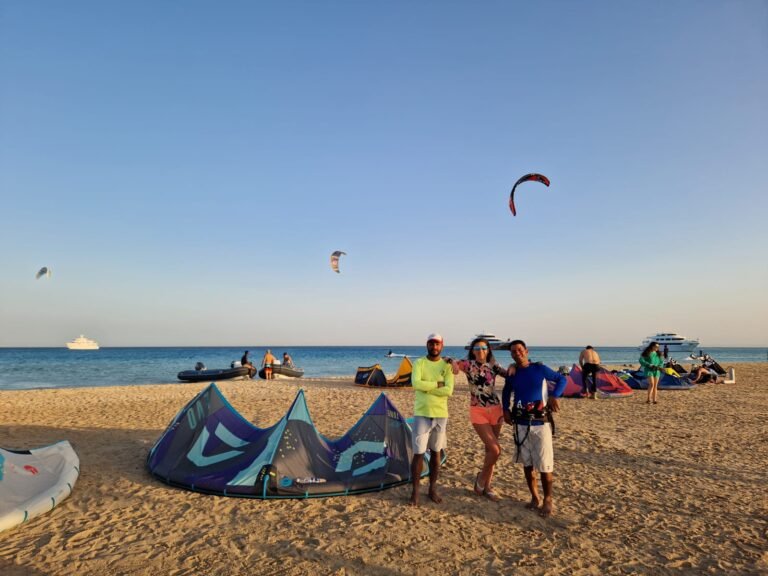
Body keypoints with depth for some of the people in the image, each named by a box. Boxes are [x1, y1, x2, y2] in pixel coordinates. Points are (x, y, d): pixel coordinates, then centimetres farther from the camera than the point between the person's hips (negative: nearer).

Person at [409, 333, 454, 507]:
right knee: (419, 453, -1)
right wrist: (437, 384, -16)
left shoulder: (447, 366, 0)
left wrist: (426, 387, -16)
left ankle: (433, 489, 25)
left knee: (435, 452, 13)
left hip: (440, 415, 2)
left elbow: (448, 391, -13)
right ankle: (415, 492, 10)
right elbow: (416, 384, -21)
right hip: (421, 414, -2)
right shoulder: (419, 363, -4)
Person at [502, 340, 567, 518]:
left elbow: (562, 379, 0)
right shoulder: (512, 374, 5)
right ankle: (535, 498, 24)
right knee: (527, 463, 10)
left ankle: (548, 500, 15)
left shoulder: (539, 368, -6)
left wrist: (554, 396, -16)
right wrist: (506, 410, 6)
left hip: (540, 422, -4)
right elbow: (506, 392, 21)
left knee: (544, 464, -2)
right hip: (521, 423, 4)